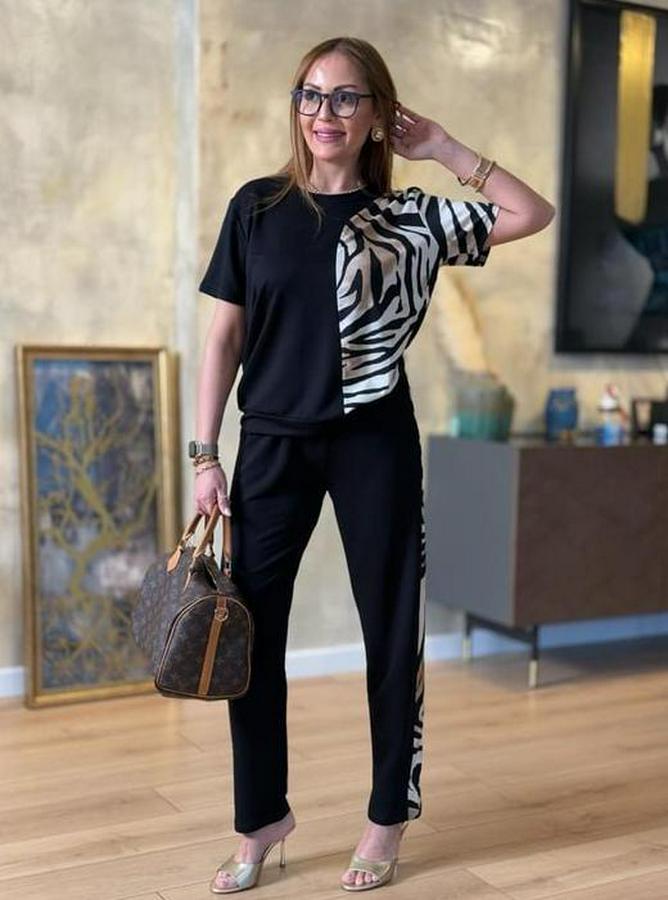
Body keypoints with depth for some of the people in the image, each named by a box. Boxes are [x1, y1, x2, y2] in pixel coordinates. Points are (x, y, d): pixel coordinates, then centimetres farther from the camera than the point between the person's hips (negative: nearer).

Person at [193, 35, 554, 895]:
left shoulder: (405, 216, 2)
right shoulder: (258, 205, 4)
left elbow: (533, 214, 0)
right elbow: (224, 335, 4)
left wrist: (442, 147, -2)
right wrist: (205, 455, 0)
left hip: (373, 443, -1)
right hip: (272, 441, 1)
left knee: (389, 627, 6)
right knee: (246, 631, 3)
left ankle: (388, 818, 23)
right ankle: (263, 819, 21)